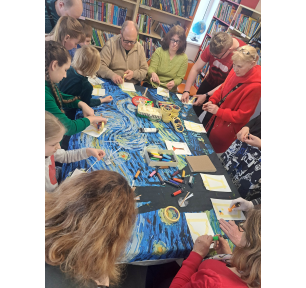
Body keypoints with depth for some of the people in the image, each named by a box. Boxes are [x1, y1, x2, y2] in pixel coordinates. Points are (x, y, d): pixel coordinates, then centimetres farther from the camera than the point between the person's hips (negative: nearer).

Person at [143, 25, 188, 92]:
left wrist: (174, 82, -22)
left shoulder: (184, 58, -1)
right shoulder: (159, 51, 0)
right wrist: (153, 73, -30)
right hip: (152, 86, -1)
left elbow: (179, 78, 3)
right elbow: (151, 68, -4)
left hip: (169, 90, 1)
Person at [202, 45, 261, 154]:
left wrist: (218, 111, -24)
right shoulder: (235, 71, -7)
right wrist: (212, 101, -7)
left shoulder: (255, 86, -26)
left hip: (228, 127, -7)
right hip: (216, 118, 7)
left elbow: (242, 116, -22)